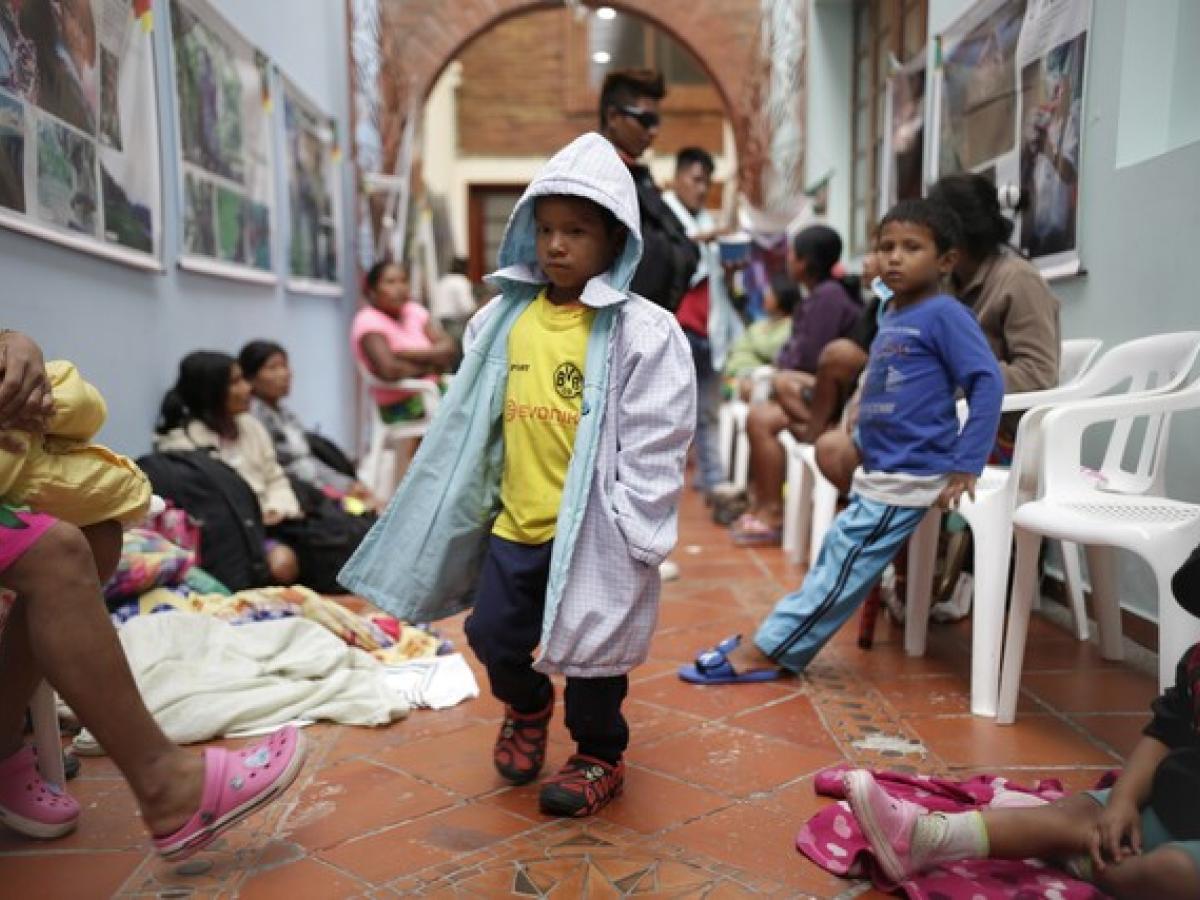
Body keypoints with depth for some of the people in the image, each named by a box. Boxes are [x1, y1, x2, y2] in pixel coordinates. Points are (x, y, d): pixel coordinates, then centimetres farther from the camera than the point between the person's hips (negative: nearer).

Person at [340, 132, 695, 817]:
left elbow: (655, 442, -12)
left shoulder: (643, 332, -12)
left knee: (590, 649, 8)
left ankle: (600, 755, 35)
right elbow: (475, 421, 15)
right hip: (516, 521, 5)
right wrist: (484, 501, 17)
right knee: (493, 635, 14)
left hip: (590, 529, -5)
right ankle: (527, 708, 47)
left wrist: (631, 533, -13)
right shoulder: (506, 319, 4)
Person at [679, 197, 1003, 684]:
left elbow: (987, 382, -19)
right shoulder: (890, 316, 11)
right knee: (834, 558, 13)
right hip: (880, 472, 9)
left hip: (908, 476, -9)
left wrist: (965, 466, -21)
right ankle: (773, 643, 21)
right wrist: (869, 458, 12)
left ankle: (765, 651, 4)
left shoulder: (944, 314, -14)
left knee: (842, 567, -3)